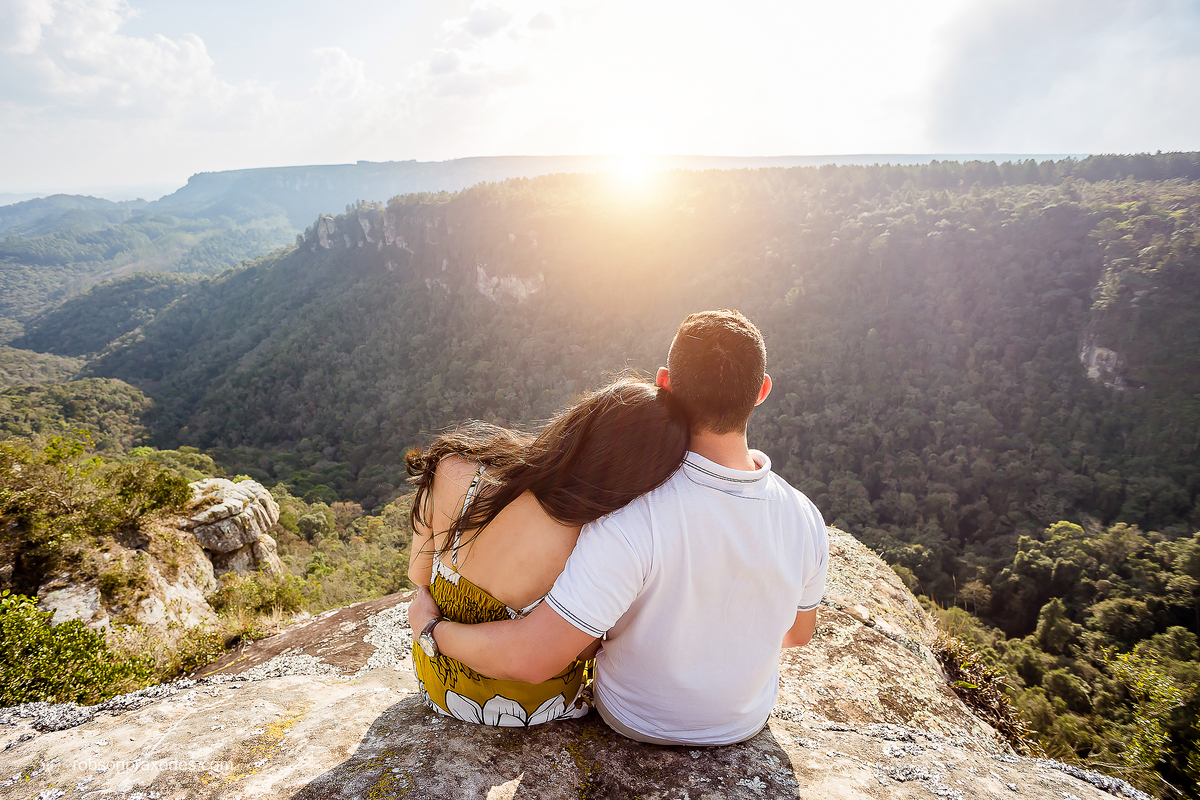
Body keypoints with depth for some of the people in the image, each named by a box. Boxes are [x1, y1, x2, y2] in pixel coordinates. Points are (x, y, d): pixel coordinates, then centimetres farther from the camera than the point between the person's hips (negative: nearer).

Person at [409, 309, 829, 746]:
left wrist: (432, 627, -19)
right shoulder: (805, 521, -23)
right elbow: (797, 633, -3)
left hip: (636, 721, -3)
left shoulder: (633, 519, -39)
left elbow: (530, 658, -38)